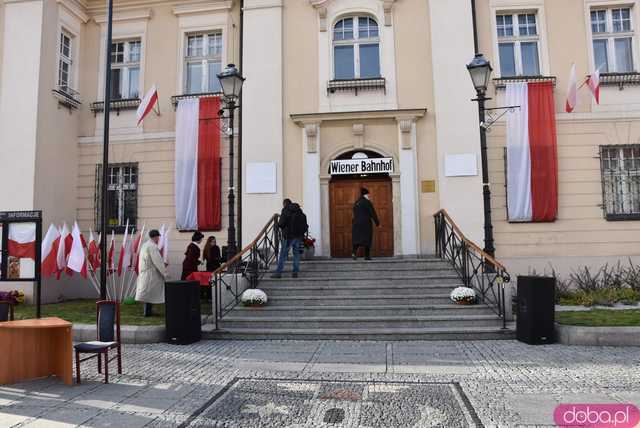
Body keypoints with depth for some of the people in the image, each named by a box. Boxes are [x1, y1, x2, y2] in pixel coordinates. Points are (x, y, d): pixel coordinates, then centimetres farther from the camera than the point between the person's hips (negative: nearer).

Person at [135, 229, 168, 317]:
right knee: (150, 293, -3)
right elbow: (158, 261, -18)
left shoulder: (144, 245, 12)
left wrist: (163, 265, 21)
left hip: (144, 272, 9)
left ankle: (148, 311, 17)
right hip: (150, 273, -9)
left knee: (148, 293, 13)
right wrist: (165, 273, -13)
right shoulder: (152, 246, -17)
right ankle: (147, 312, 1)